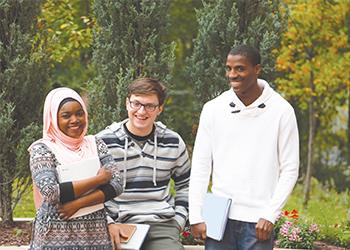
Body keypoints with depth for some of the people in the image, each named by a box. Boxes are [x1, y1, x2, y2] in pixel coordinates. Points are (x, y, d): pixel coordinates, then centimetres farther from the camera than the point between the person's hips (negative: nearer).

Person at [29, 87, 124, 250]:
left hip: (96, 235, 3)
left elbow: (117, 184, -3)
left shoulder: (95, 144, 5)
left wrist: (78, 203, -15)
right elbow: (51, 192, -18)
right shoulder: (42, 149, -5)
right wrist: (99, 179, -13)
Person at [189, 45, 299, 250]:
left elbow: (290, 170, 0)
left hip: (258, 221, -2)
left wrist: (270, 215, -8)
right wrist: (196, 216, 0)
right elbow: (201, 166, 6)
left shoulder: (281, 111, -1)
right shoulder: (213, 109, 4)